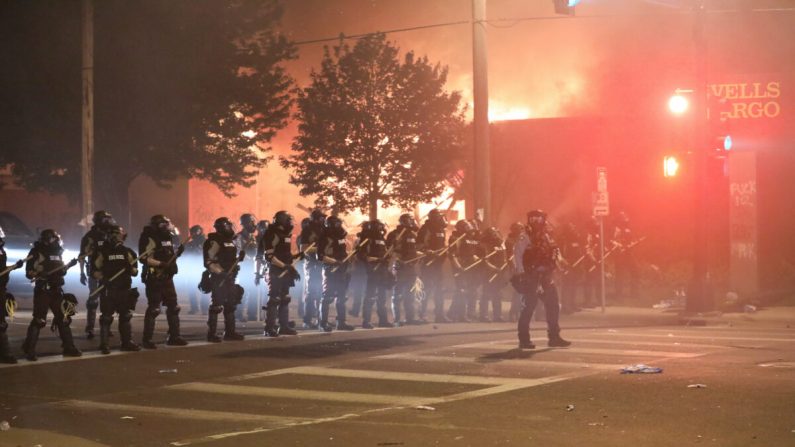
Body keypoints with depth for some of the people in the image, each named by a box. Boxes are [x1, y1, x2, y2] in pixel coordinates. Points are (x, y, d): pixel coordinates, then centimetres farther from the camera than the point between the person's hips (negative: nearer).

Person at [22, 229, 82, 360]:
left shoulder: (57, 253, 15)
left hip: (56, 290, 7)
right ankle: (29, 350, -4)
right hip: (42, 290, -7)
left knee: (63, 318, 8)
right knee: (39, 320, -11)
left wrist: (69, 265, 6)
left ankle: (69, 347, 16)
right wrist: (38, 273, -31)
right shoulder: (36, 253, -7)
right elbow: (29, 272, -12)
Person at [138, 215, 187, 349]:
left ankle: (174, 337, 20)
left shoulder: (167, 238, 15)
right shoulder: (150, 239, -13)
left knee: (173, 307, 11)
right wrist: (161, 264, -26)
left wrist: (177, 253, 6)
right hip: (154, 279, -9)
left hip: (167, 278, 9)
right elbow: (144, 258, -21)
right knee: (153, 309, -6)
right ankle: (147, 340, 1)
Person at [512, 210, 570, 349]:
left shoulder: (546, 236, 14)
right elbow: (517, 254, -18)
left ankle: (554, 337, 16)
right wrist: (521, 273, -23)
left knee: (553, 306, 8)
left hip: (545, 276, 8)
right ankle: (524, 339, 2)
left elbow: (554, 253, 22)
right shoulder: (525, 238, -9)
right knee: (529, 307, -5)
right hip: (531, 277, -7)